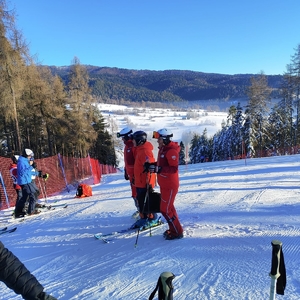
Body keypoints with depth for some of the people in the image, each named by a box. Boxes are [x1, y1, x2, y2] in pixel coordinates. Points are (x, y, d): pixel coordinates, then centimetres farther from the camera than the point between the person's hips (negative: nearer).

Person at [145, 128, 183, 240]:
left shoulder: (171, 151, -21)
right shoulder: (162, 149, 9)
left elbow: (174, 168, -28)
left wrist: (158, 169, -36)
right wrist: (151, 165, 3)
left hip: (170, 185, -10)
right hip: (164, 184, 10)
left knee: (165, 209, -4)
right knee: (168, 207, 18)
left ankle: (177, 232, 9)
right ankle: (173, 228, 32)